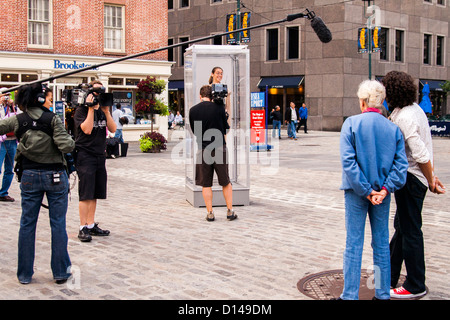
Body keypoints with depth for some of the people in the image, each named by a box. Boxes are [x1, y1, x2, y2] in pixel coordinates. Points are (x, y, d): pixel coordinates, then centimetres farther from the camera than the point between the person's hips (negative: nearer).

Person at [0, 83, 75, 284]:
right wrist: (70, 139, 4)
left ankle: (24, 274, 16)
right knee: (58, 224, 6)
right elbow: (66, 147, -17)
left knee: (27, 224, 11)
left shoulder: (17, 120, -1)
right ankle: (60, 272, 12)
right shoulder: (53, 119, -9)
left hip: (30, 177, 3)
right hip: (55, 176, -3)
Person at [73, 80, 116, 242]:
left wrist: (106, 111, -7)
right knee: (85, 195, -7)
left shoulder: (102, 111, 14)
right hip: (85, 155, -7)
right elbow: (87, 129, -19)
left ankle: (91, 225, 17)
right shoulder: (81, 110, -4)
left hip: (100, 156, 7)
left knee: (95, 194, 10)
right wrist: (91, 108, -16)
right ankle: (83, 228, -3)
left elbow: (113, 129, 3)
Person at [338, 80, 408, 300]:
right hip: (382, 193, 3)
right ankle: (383, 294, 21)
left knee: (354, 243, 4)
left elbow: (348, 161, -16)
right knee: (381, 243, 12)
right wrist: (385, 188, -10)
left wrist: (365, 190, -13)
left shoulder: (351, 124, -9)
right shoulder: (393, 128, -1)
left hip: (356, 191, -3)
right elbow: (401, 164, -7)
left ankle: (350, 294, 9)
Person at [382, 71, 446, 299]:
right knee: (402, 227, 17)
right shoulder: (414, 109, 11)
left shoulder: (404, 117, -21)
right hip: (412, 178, 10)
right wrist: (431, 177, 16)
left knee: (410, 231, -1)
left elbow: (421, 155, -23)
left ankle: (415, 286, 10)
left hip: (410, 179, -10)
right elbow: (423, 150, 14)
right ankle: (388, 277, 30)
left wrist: (431, 181, -12)